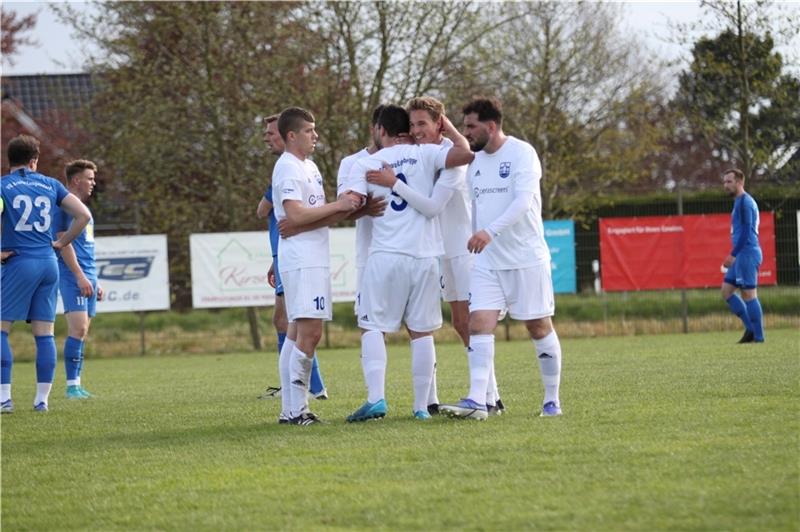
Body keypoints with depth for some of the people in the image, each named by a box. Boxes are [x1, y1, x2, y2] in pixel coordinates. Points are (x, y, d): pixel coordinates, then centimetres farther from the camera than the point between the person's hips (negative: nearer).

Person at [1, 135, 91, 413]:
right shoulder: (50, 185, 9)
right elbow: (84, 215, 6)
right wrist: (61, 243, 13)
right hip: (49, 264, 4)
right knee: (44, 334, 7)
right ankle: (42, 399, 5)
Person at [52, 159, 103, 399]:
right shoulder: (65, 206, -8)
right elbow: (64, 242, -15)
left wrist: (95, 281, 24)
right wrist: (80, 276, -21)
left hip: (87, 278, 9)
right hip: (72, 277, -9)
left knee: (81, 333, 7)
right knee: (78, 329, -15)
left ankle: (76, 384, 7)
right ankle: (72, 385, -14)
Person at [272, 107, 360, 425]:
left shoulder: (309, 166, 20)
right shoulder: (288, 168, -11)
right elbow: (295, 214, -21)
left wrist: (350, 207, 7)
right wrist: (337, 206, -18)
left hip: (313, 259, 11)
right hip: (301, 259, -11)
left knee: (297, 333, 10)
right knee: (309, 332, -15)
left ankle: (290, 409, 13)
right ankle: (297, 409, -15)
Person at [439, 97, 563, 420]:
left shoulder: (522, 154, -11)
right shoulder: (475, 162, 11)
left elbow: (523, 201, -24)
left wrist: (490, 231, -35)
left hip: (527, 259, -6)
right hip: (487, 261, 6)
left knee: (539, 327, 3)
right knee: (479, 324, -9)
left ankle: (552, 401, 14)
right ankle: (476, 402, -16)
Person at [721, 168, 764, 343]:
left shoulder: (745, 202, -11)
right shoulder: (740, 202, 19)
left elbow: (746, 231, -19)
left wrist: (733, 255, -20)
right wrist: (734, 256, 23)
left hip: (747, 254, -10)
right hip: (742, 255, 10)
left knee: (748, 293, -7)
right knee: (727, 290, 9)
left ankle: (758, 336, -4)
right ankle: (751, 328, 9)